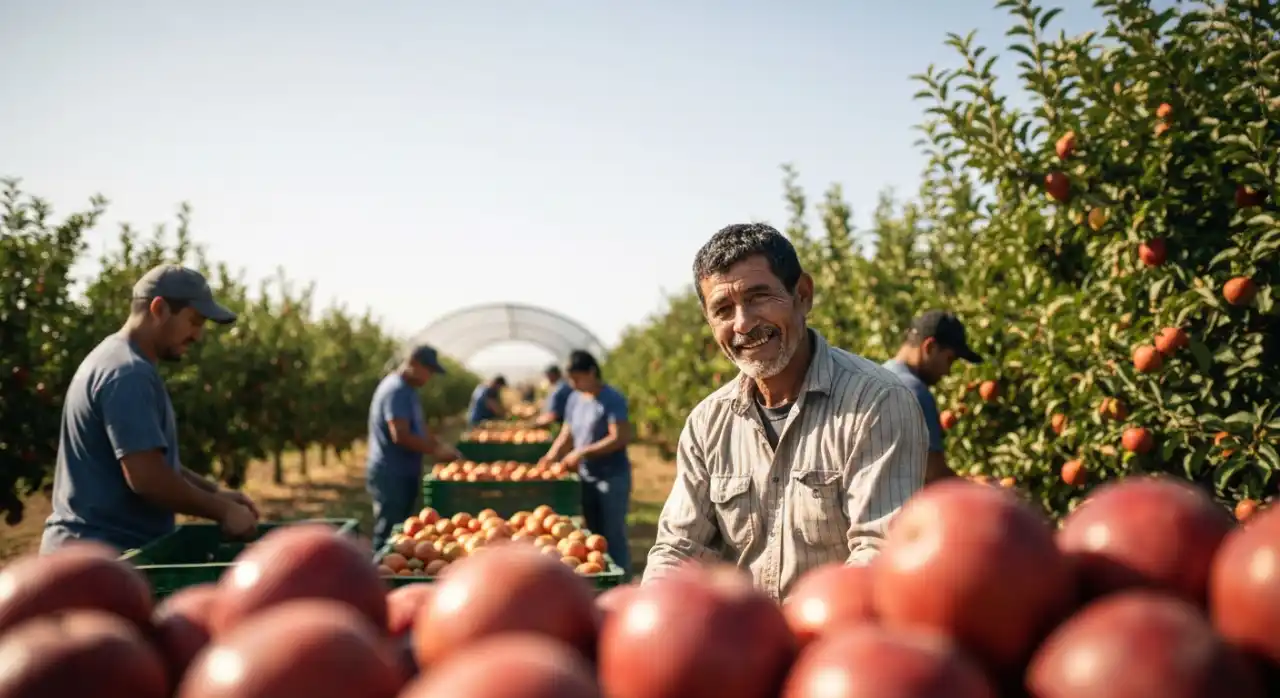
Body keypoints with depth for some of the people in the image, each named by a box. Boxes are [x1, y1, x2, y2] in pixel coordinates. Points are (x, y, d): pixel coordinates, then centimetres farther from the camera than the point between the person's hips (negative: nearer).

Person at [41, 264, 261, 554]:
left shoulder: (117, 361, 15)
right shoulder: (128, 373, -17)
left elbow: (154, 462, 21)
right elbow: (147, 477, -24)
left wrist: (215, 492, 10)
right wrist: (221, 510, -13)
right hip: (102, 553, -10)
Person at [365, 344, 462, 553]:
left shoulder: (407, 389, 14)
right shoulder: (396, 391, -18)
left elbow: (418, 430, 21)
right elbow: (400, 436, -25)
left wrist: (440, 446, 6)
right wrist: (435, 450, -19)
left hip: (403, 473, 10)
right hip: (391, 475, -10)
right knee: (388, 535, -6)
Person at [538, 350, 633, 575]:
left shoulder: (612, 399, -12)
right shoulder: (574, 399, 10)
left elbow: (620, 438, -18)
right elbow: (567, 435, 14)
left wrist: (583, 452, -19)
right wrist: (552, 456, -3)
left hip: (612, 478, -7)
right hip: (586, 478, 7)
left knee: (614, 535, -3)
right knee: (592, 536, 12)